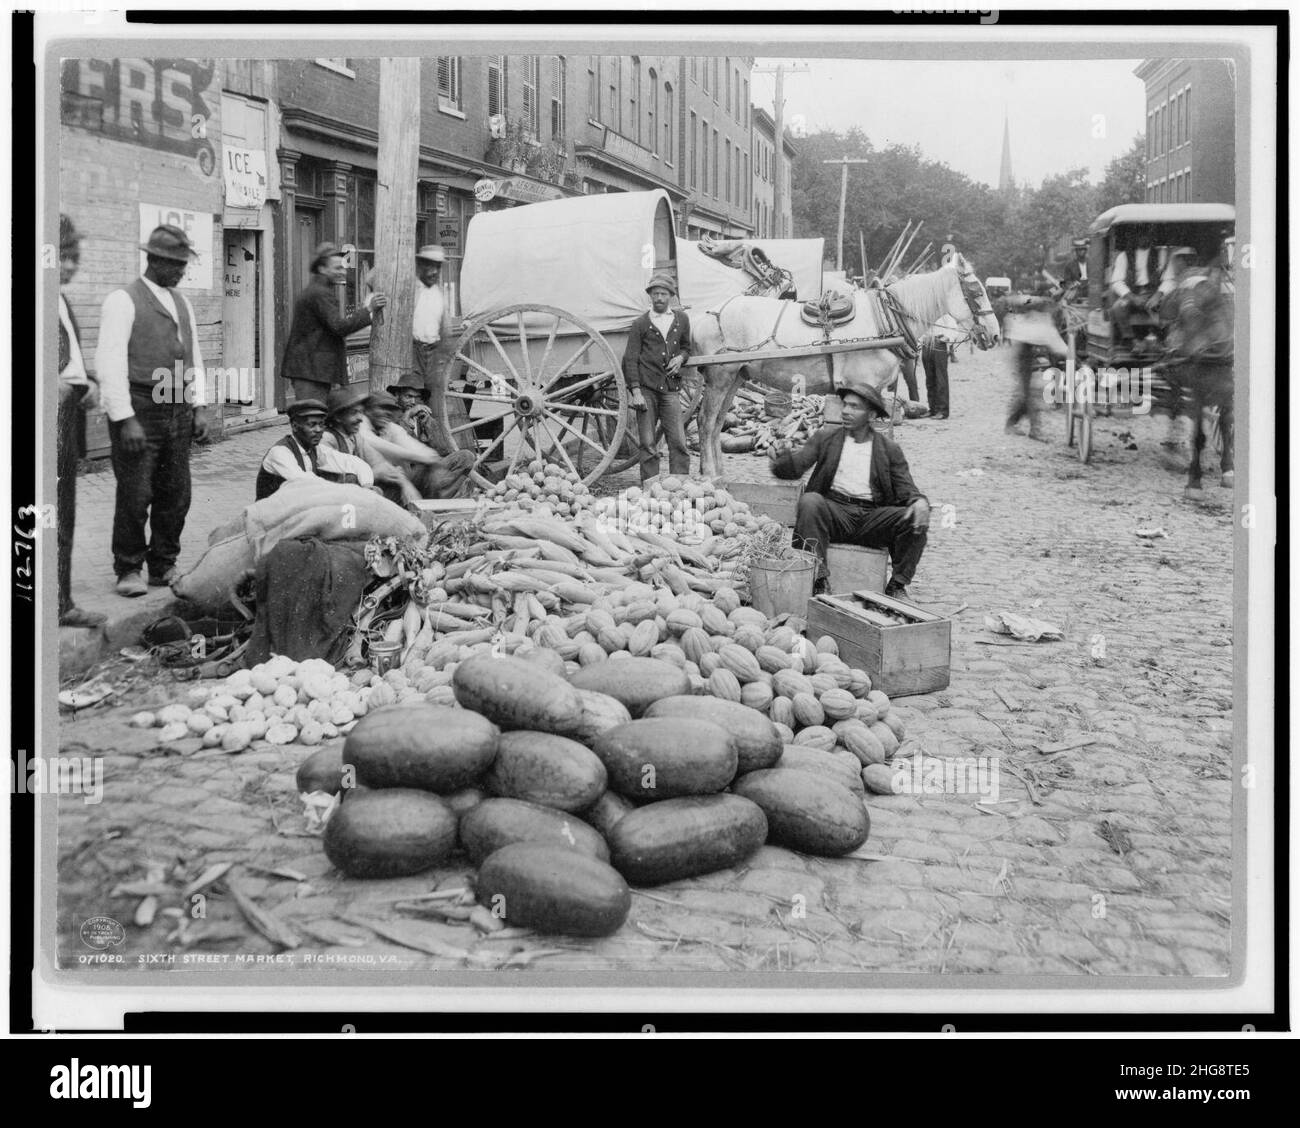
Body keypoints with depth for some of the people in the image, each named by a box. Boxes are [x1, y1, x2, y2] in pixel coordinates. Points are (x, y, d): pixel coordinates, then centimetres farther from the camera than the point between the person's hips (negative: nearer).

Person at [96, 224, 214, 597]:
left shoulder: (182, 303, 16)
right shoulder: (123, 301, -5)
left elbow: (194, 359, 21)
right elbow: (110, 363, -11)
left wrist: (199, 407, 11)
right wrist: (125, 419, -16)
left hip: (178, 412, 6)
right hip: (139, 411, -6)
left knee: (176, 495, 8)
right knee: (135, 495, -4)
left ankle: (164, 566, 20)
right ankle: (128, 570, 9)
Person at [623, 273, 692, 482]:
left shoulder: (681, 319, 12)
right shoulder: (640, 324, 3)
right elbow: (630, 359, 1)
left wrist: (680, 358, 1)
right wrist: (635, 391, -8)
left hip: (671, 388, 2)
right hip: (646, 388, -2)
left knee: (678, 442, -4)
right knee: (648, 445, 0)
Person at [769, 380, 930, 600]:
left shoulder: (889, 449, 12)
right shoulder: (825, 437, 12)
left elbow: (906, 489, 6)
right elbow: (796, 466, 2)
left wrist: (920, 502, -19)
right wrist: (781, 456, -23)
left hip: (872, 517, 1)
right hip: (834, 511, -1)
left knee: (915, 520, -23)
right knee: (810, 501, -32)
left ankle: (897, 586, -9)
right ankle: (818, 580, -31)